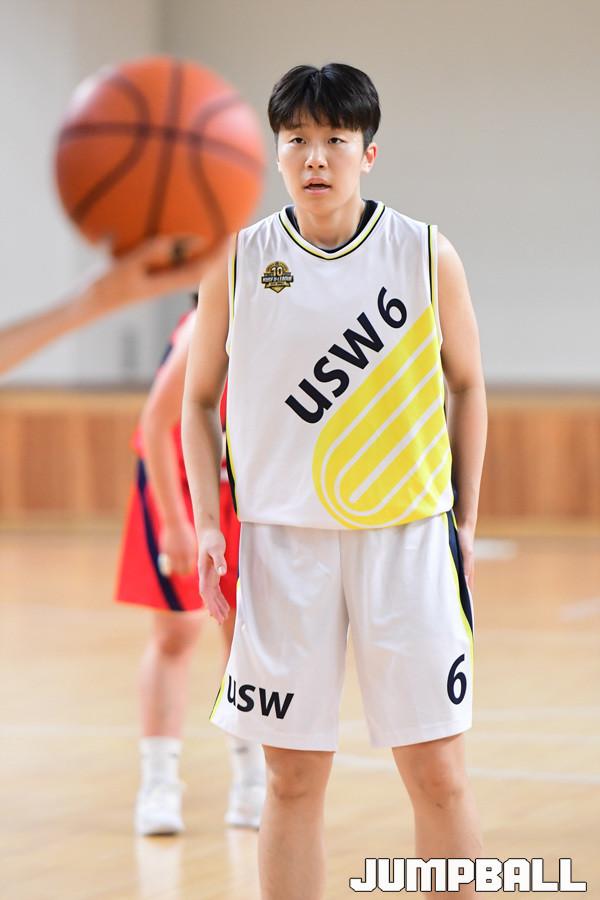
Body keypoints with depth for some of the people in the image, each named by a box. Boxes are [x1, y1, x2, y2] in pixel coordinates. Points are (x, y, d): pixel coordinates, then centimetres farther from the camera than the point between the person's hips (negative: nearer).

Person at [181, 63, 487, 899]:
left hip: (407, 537, -1)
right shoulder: (239, 261, 1)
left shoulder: (426, 255, -1)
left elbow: (467, 386, 10)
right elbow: (199, 399, 10)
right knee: (294, 779, 4)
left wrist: (465, 523, 6)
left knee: (439, 773, -2)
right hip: (282, 540, 1)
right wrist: (209, 525, 0)